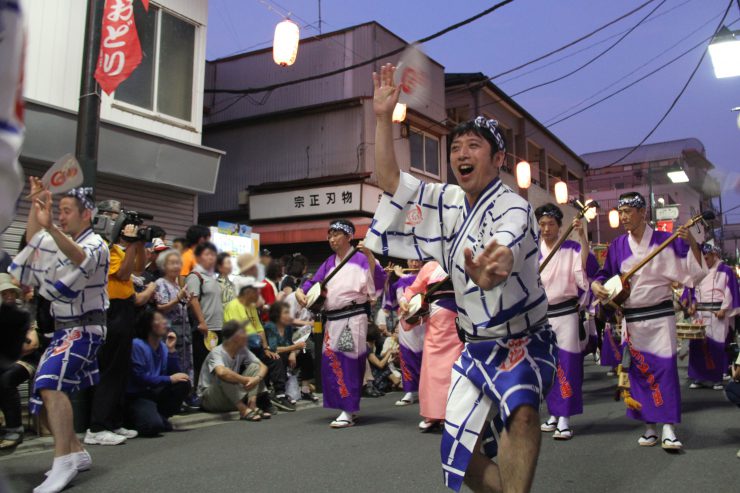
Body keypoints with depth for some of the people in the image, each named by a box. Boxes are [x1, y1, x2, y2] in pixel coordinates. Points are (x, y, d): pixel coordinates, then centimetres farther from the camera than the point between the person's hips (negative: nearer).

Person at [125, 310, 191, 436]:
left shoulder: (163, 347, 4)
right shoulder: (137, 345, -17)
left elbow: (174, 374, 0)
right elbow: (139, 378, -23)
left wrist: (171, 349, -10)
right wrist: (170, 379, -20)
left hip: (154, 392, 7)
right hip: (136, 396, -7)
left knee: (184, 383, -13)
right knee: (153, 426, -31)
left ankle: (161, 417, 1)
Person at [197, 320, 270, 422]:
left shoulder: (242, 350, -3)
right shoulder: (217, 352, -24)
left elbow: (263, 366, -5)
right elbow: (222, 372, -46)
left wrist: (257, 378, -28)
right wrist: (245, 380, -34)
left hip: (235, 397, 7)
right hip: (209, 399, -6)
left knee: (254, 366, -7)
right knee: (224, 376, -35)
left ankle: (252, 406, -22)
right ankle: (243, 410, -34)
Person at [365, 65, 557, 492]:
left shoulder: (512, 208, -19)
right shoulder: (449, 202, 2)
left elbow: (502, 255, -43)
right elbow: (390, 180, 2)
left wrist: (489, 272, -67)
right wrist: (384, 116, -7)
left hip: (523, 341, -6)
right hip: (477, 345, 6)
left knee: (521, 412, -37)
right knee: (460, 457, 5)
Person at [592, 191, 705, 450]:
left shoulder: (665, 240, -3)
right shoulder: (617, 246, 5)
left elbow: (693, 271, -4)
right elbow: (605, 274, 14)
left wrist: (692, 244, -20)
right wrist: (596, 284, -8)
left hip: (660, 316, -3)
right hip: (632, 319, 3)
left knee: (665, 368, -7)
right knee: (639, 371, 6)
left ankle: (668, 428, -2)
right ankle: (649, 425, 16)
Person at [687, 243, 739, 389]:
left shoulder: (725, 271, -1)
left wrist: (724, 309, -12)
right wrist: (693, 305, 1)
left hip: (717, 314, -4)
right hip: (700, 314, 4)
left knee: (717, 345, -4)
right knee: (698, 344, -1)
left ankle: (718, 378, 5)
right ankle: (699, 377, 6)